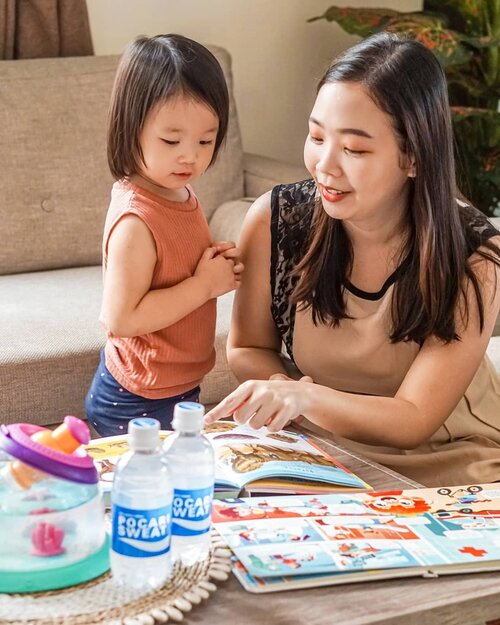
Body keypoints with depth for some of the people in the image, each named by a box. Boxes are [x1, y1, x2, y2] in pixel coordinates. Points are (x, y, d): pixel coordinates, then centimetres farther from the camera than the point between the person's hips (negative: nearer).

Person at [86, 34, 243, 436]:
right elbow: (120, 318, -28)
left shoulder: (182, 197, 2)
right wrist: (205, 284, -24)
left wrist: (217, 266, -5)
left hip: (180, 387, 9)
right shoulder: (136, 220, -26)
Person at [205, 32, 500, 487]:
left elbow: (413, 421, -21)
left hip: (448, 462, -2)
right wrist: (281, 390, -21)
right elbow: (249, 348, 2)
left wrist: (306, 397, -39)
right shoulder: (273, 221, -14)